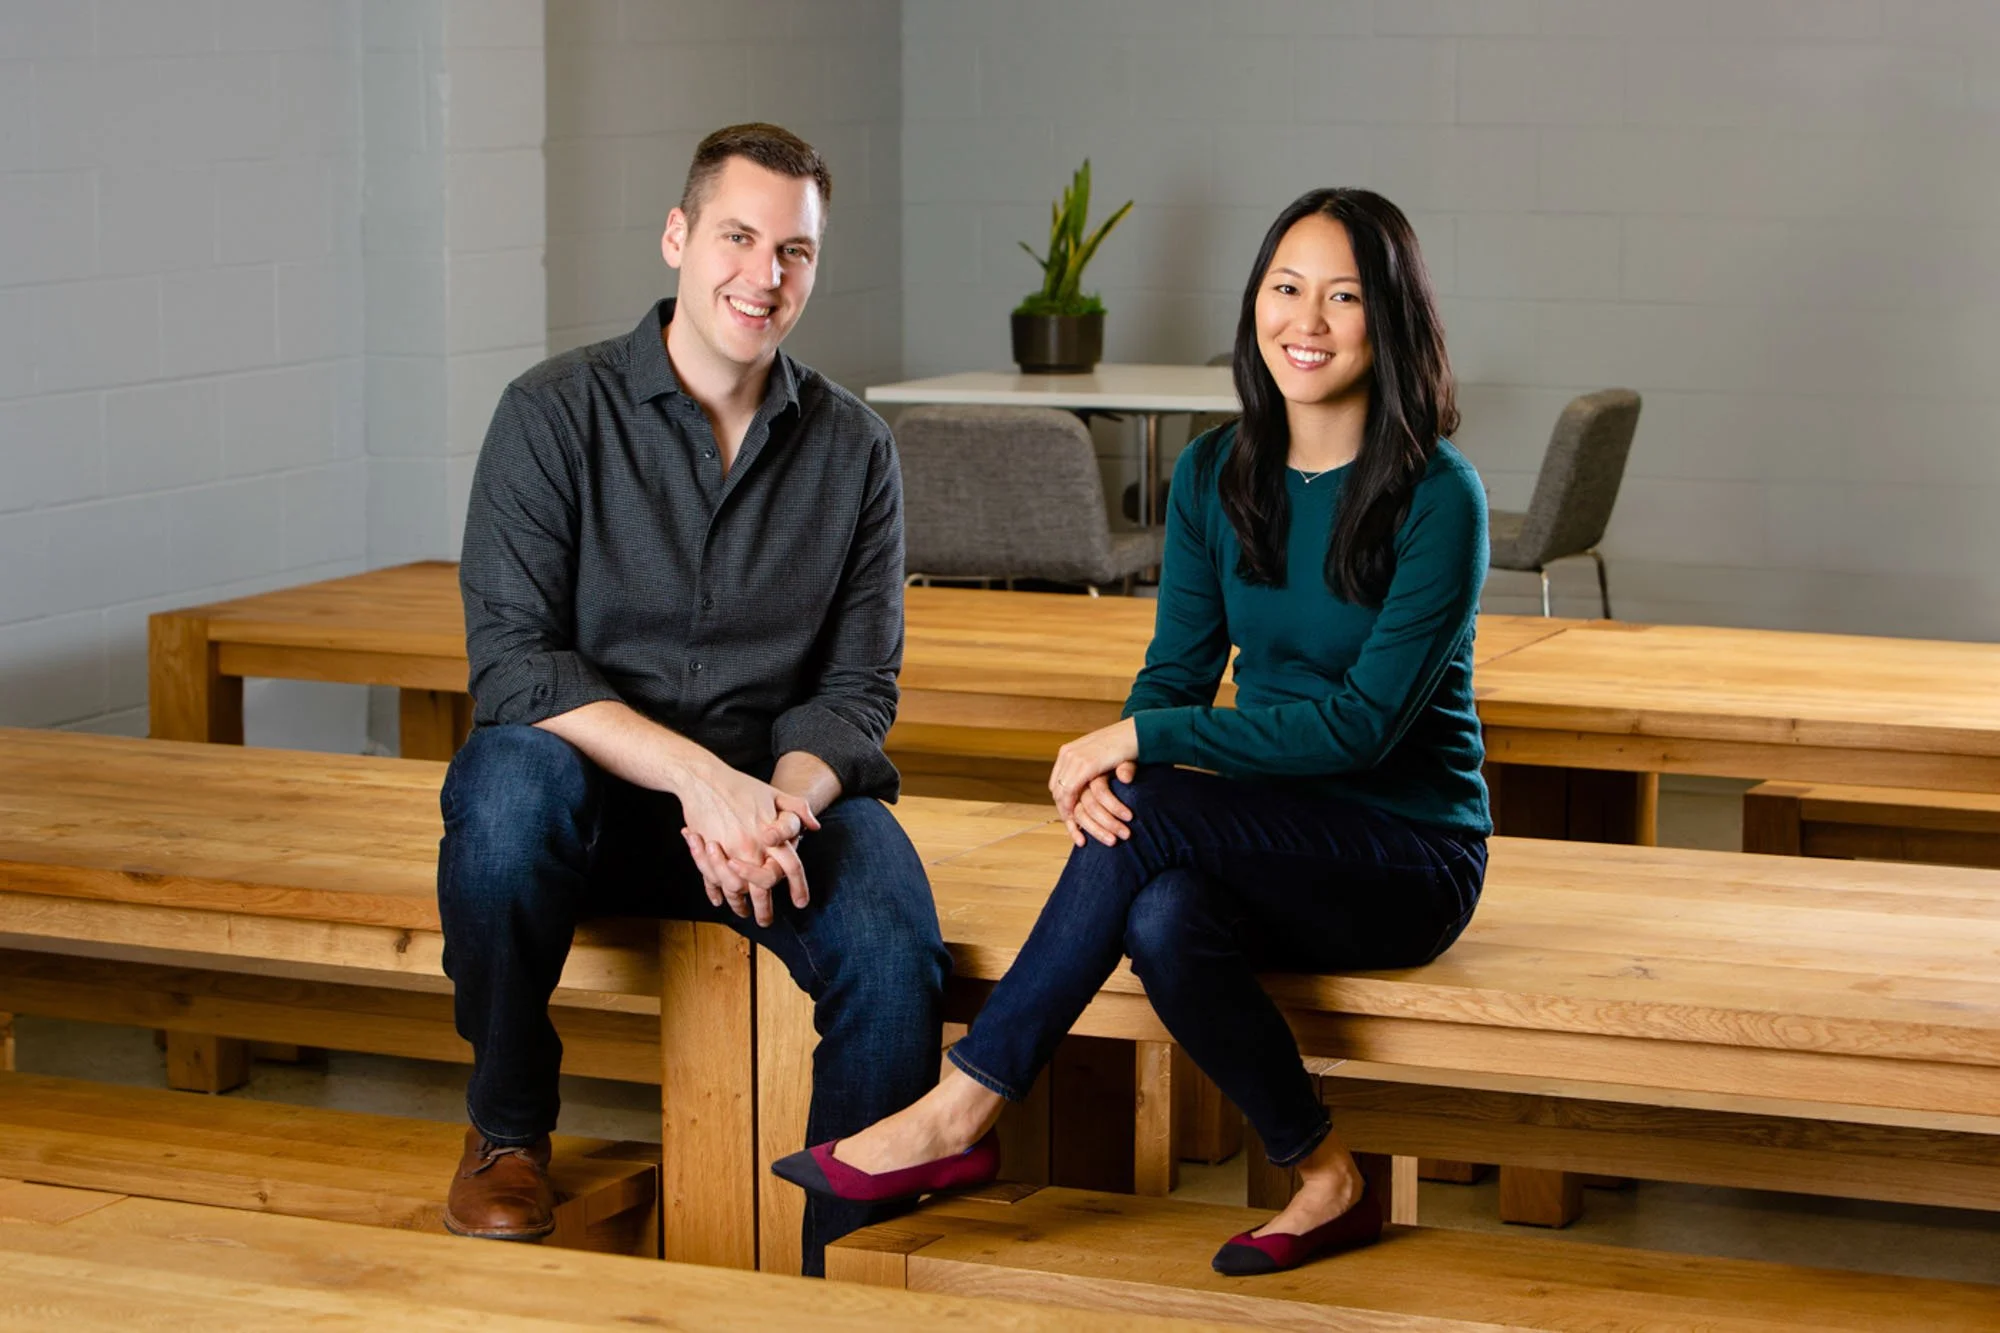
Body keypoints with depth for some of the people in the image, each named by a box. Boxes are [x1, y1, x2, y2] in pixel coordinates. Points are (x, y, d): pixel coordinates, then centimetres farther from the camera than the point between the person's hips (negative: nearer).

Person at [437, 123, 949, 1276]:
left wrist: (784, 796, -21)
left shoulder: (853, 449, 4)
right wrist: (698, 774, -27)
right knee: (511, 780, -36)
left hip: (786, 788, 1)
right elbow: (512, 661, -14)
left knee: (895, 946, -30)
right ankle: (508, 1128, -10)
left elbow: (857, 687, 2)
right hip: (595, 789, -1)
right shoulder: (557, 413, -5)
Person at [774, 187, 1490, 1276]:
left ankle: (960, 1115, -23)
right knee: (1165, 921, -33)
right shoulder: (1215, 476, 5)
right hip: (1275, 841, 4)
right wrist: (1110, 763, -19)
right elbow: (1178, 668, 6)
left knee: (1151, 812, -31)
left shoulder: (1436, 498, -13)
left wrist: (1140, 750, -24)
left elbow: (1364, 720, -19)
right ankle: (1322, 1180, -15)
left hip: (1410, 857, -4)